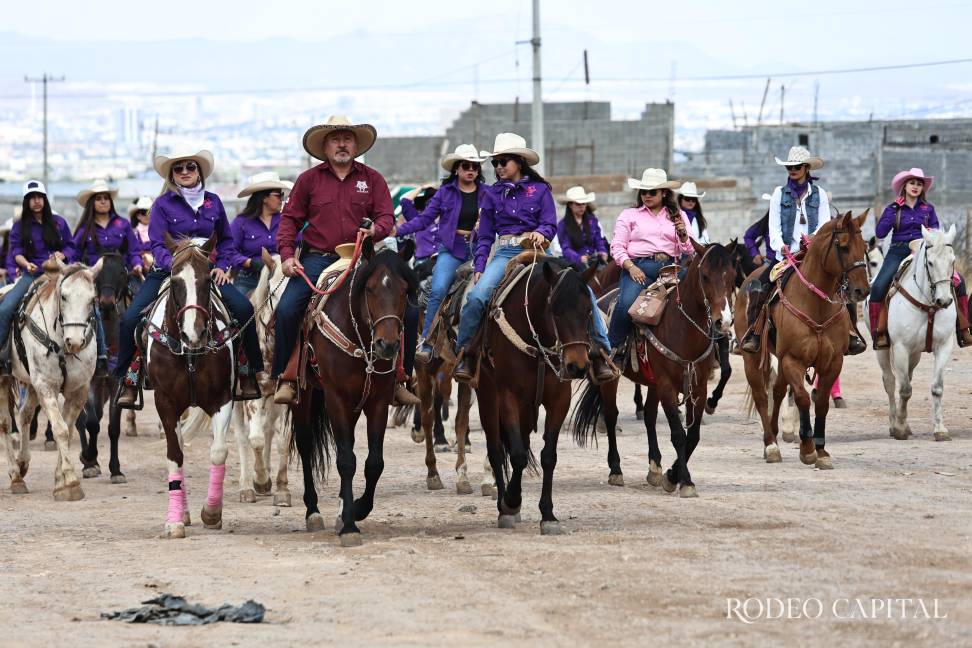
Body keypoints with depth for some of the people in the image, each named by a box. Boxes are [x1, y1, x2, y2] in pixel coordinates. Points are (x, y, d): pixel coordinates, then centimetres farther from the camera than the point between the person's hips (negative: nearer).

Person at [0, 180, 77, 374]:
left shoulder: (58, 223, 12)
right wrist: (26, 264, -21)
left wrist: (62, 255, -8)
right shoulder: (20, 227, 11)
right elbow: (16, 251, 0)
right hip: (31, 274, 0)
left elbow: (71, 247, 15)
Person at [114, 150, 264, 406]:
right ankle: (127, 381, -6)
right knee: (131, 318, -20)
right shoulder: (163, 204, -2)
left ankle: (249, 374, -7)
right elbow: (157, 245, -8)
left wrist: (223, 266, 0)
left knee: (243, 308, -20)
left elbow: (226, 241, 17)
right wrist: (175, 265, -26)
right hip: (167, 270, -1)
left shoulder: (213, 202, 8)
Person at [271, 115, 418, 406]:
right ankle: (286, 379, -7)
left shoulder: (372, 179, 10)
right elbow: (290, 219, 8)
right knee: (287, 310, -22)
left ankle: (397, 379, 4)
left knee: (408, 311, -10)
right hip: (317, 259, -1)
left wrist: (375, 229, -17)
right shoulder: (309, 179, 8)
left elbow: (386, 217, 7)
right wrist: (287, 255, -6)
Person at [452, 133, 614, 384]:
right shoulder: (492, 194, 12)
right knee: (476, 297, -25)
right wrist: (478, 267, 4)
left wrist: (540, 233, -22)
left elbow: (550, 225, 1)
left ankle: (600, 351, -12)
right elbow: (485, 236, 13)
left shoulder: (540, 189, 7)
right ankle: (466, 353, -7)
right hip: (506, 253, 1)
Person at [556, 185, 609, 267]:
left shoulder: (592, 220, 13)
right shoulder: (563, 225, 2)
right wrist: (579, 258, -24)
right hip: (574, 263, -3)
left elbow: (599, 241, 16)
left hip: (593, 260, 3)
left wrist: (603, 253, -6)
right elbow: (566, 249, -5)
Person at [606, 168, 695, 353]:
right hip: (638, 267, -2)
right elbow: (617, 247, 6)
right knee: (627, 303, -30)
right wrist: (630, 267, -11)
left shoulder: (678, 216, 21)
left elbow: (690, 251, 16)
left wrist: (683, 234, -5)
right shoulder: (629, 215, 15)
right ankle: (613, 348, -18)